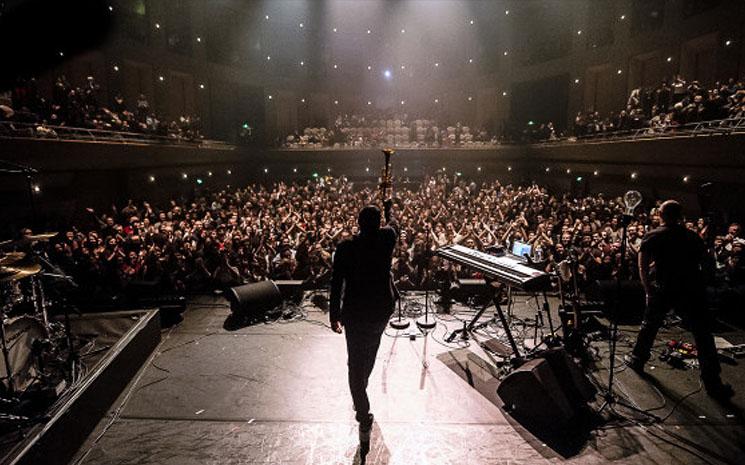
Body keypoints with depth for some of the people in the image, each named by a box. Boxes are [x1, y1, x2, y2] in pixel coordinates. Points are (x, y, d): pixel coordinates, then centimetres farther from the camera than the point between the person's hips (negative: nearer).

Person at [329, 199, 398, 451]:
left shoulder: (345, 247, -13)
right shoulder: (386, 239, -8)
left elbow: (336, 284, -10)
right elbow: (393, 225, 17)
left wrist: (334, 315, 0)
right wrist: (389, 209, 37)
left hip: (355, 313, -3)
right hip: (381, 310, 4)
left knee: (356, 363, 5)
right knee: (369, 354, 27)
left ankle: (364, 417, 2)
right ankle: (362, 395, 49)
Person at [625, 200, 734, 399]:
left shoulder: (652, 236, -2)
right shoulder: (693, 236, 5)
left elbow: (643, 266, -7)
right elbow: (703, 260, 8)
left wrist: (648, 288, -2)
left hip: (663, 290, 0)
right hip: (692, 291, 1)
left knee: (649, 325, 18)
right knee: (703, 334, 6)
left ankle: (637, 359, 30)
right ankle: (713, 384, 8)